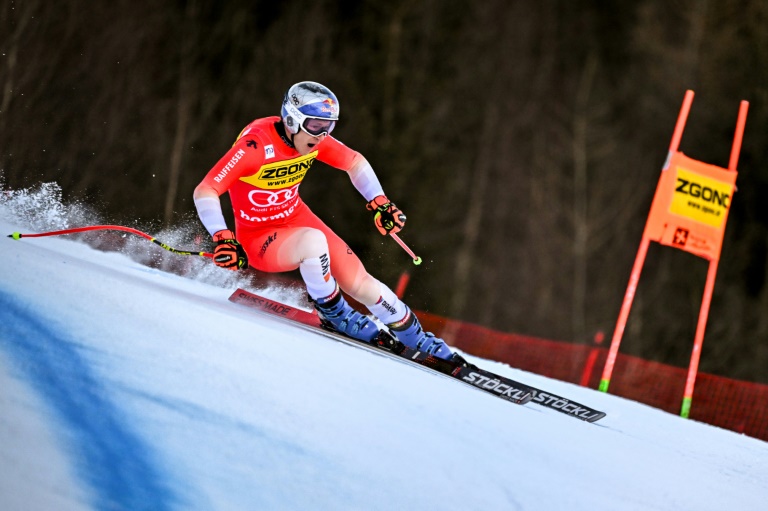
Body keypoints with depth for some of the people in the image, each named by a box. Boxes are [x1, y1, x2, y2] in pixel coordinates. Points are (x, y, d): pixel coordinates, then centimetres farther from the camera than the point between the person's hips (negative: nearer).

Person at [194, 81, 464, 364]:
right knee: (313, 241, -36)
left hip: (297, 218, 6)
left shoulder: (316, 139, -10)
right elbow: (204, 191, -30)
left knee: (359, 283, -5)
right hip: (258, 238, -6)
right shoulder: (256, 144, -29)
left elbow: (355, 162, 9)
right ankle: (333, 313, -9)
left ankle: (419, 340, 14)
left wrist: (380, 203, -3)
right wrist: (223, 239, -41)